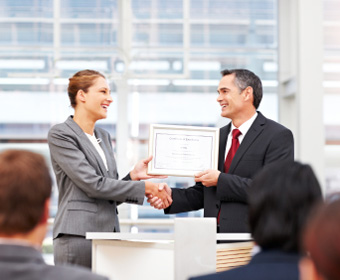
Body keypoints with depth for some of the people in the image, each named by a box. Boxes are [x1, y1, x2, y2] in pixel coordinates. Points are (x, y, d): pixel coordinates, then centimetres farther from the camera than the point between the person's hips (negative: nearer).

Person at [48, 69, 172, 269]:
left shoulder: (104, 137, 20)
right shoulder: (60, 134, -3)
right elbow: (92, 185, -12)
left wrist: (133, 176, 1)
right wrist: (142, 187, -10)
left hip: (109, 232, 7)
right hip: (78, 235, -7)